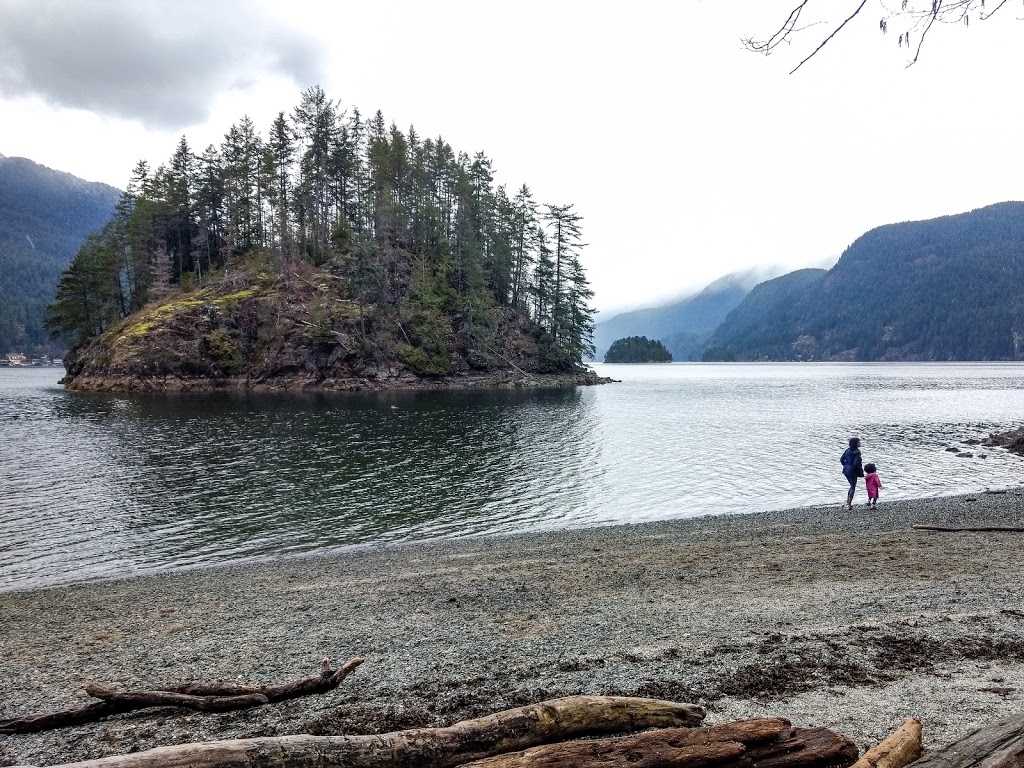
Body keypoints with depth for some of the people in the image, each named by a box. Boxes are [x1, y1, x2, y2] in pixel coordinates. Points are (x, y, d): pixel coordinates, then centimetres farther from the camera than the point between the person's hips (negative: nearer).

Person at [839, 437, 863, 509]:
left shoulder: (847, 450, 5)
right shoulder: (857, 452, -17)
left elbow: (841, 459, 8)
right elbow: (856, 463, -23)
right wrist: (861, 470, -10)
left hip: (846, 470, 7)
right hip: (853, 471, -7)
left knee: (852, 486, 23)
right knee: (853, 487, 4)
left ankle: (848, 501, 21)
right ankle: (849, 504, 4)